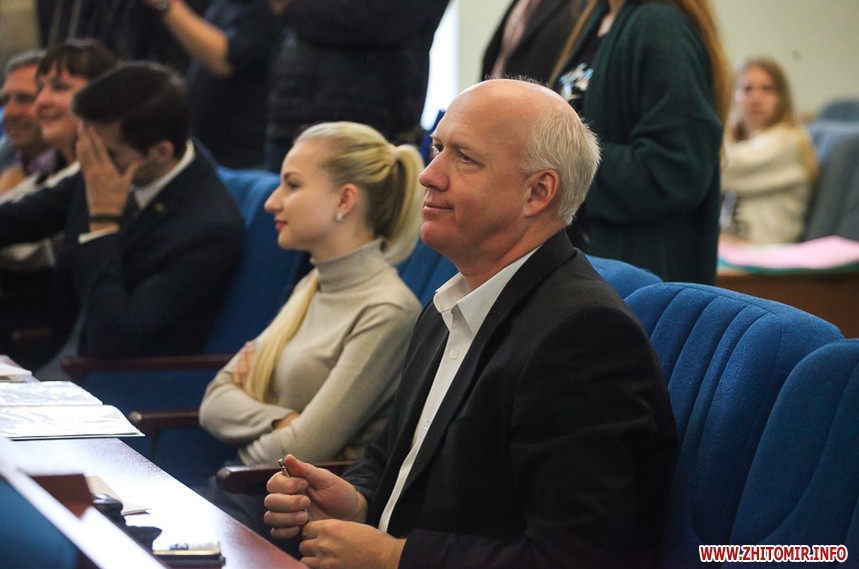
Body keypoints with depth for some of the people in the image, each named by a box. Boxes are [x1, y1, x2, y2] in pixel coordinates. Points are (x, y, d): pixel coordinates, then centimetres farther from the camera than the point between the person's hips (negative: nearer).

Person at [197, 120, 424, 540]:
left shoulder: (386, 311, -15)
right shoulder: (312, 287, 13)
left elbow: (302, 451, -18)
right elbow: (215, 402, 9)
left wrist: (250, 409, 2)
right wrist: (277, 421, -10)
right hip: (250, 495, 8)